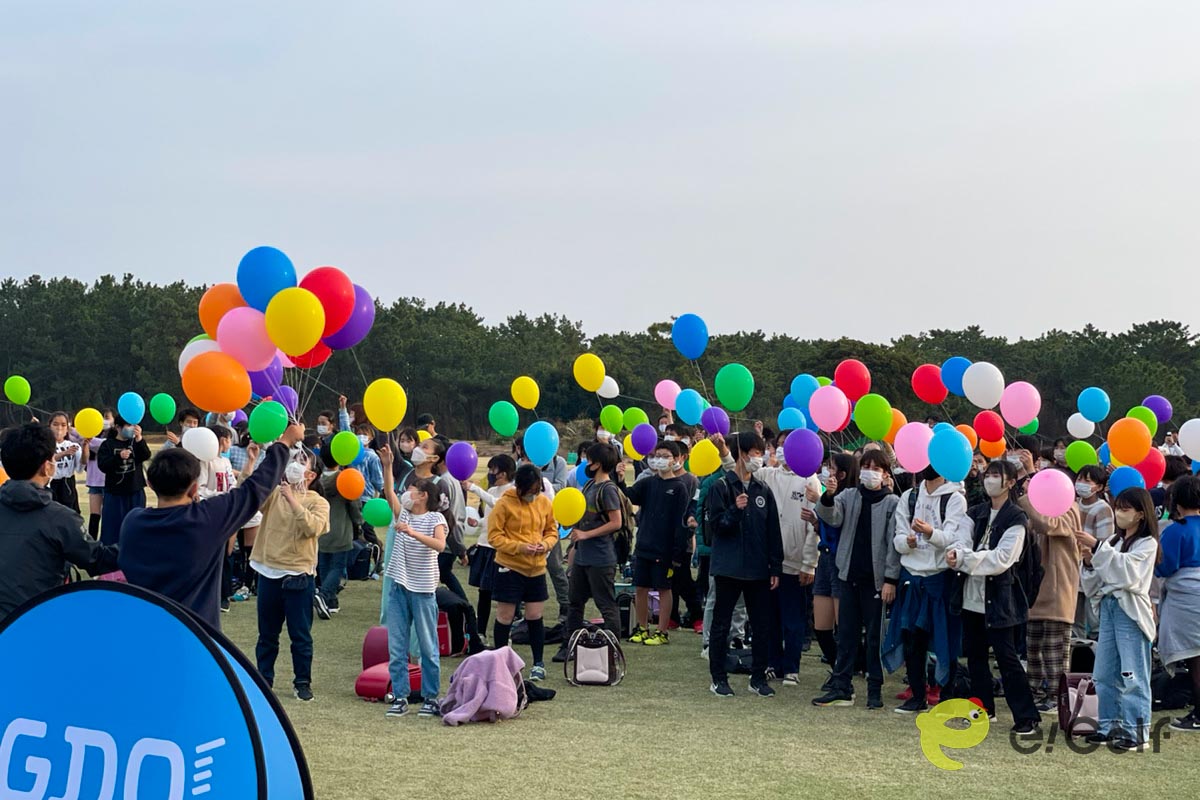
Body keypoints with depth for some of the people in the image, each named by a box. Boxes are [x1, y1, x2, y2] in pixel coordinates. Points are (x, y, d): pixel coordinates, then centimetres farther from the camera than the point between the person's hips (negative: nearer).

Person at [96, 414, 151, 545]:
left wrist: (139, 439, -30)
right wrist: (119, 457, -27)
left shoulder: (136, 442, 5)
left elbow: (146, 456, -13)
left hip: (136, 492, 2)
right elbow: (103, 466, -11)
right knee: (113, 527, 0)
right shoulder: (108, 445, 0)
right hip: (114, 493, -2)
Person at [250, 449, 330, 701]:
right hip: (269, 572, 3)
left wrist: (292, 500, -22)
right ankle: (263, 678, 24)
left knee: (301, 634, 5)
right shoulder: (273, 493, 6)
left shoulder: (318, 502, -2)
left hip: (298, 576, -3)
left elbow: (313, 527, -20)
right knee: (267, 633, 13)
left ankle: (303, 682, 16)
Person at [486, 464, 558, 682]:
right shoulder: (505, 504, -9)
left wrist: (546, 543, -10)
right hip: (509, 567, -3)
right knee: (505, 617, 4)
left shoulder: (544, 503, 3)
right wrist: (519, 547, -21)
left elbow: (552, 531, 12)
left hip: (536, 568, 3)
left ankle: (538, 664, 18)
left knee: (535, 616, 6)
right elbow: (494, 536, -10)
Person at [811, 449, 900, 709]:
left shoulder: (892, 503, -2)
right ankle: (841, 687, 9)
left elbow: (894, 543, -6)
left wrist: (890, 579, -11)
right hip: (848, 574, 3)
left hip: (876, 578, -3)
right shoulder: (849, 496, 7)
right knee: (846, 634, 6)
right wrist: (827, 498, -31)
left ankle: (875, 689, 11)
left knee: (875, 635, 4)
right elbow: (832, 517, -10)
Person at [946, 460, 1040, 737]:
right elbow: (963, 542, 0)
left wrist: (964, 558, -19)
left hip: (999, 597, -7)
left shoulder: (1015, 518, -8)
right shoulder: (976, 513, 12)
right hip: (972, 595, 7)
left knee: (1006, 657, -8)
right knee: (974, 653, 13)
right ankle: (984, 707, 26)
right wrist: (957, 553, -22)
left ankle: (1027, 717, -3)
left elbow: (1002, 558, -17)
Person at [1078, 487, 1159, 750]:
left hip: (1130, 611, -7)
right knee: (1105, 674, 7)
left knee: (1133, 675, -6)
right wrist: (1089, 562, -4)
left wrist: (1097, 547, -23)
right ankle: (1109, 726, 15)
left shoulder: (1147, 543, -3)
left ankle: (1136, 731, -4)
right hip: (1108, 607, 7)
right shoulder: (1114, 541, 16)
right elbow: (1095, 585, 14)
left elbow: (1127, 571, -20)